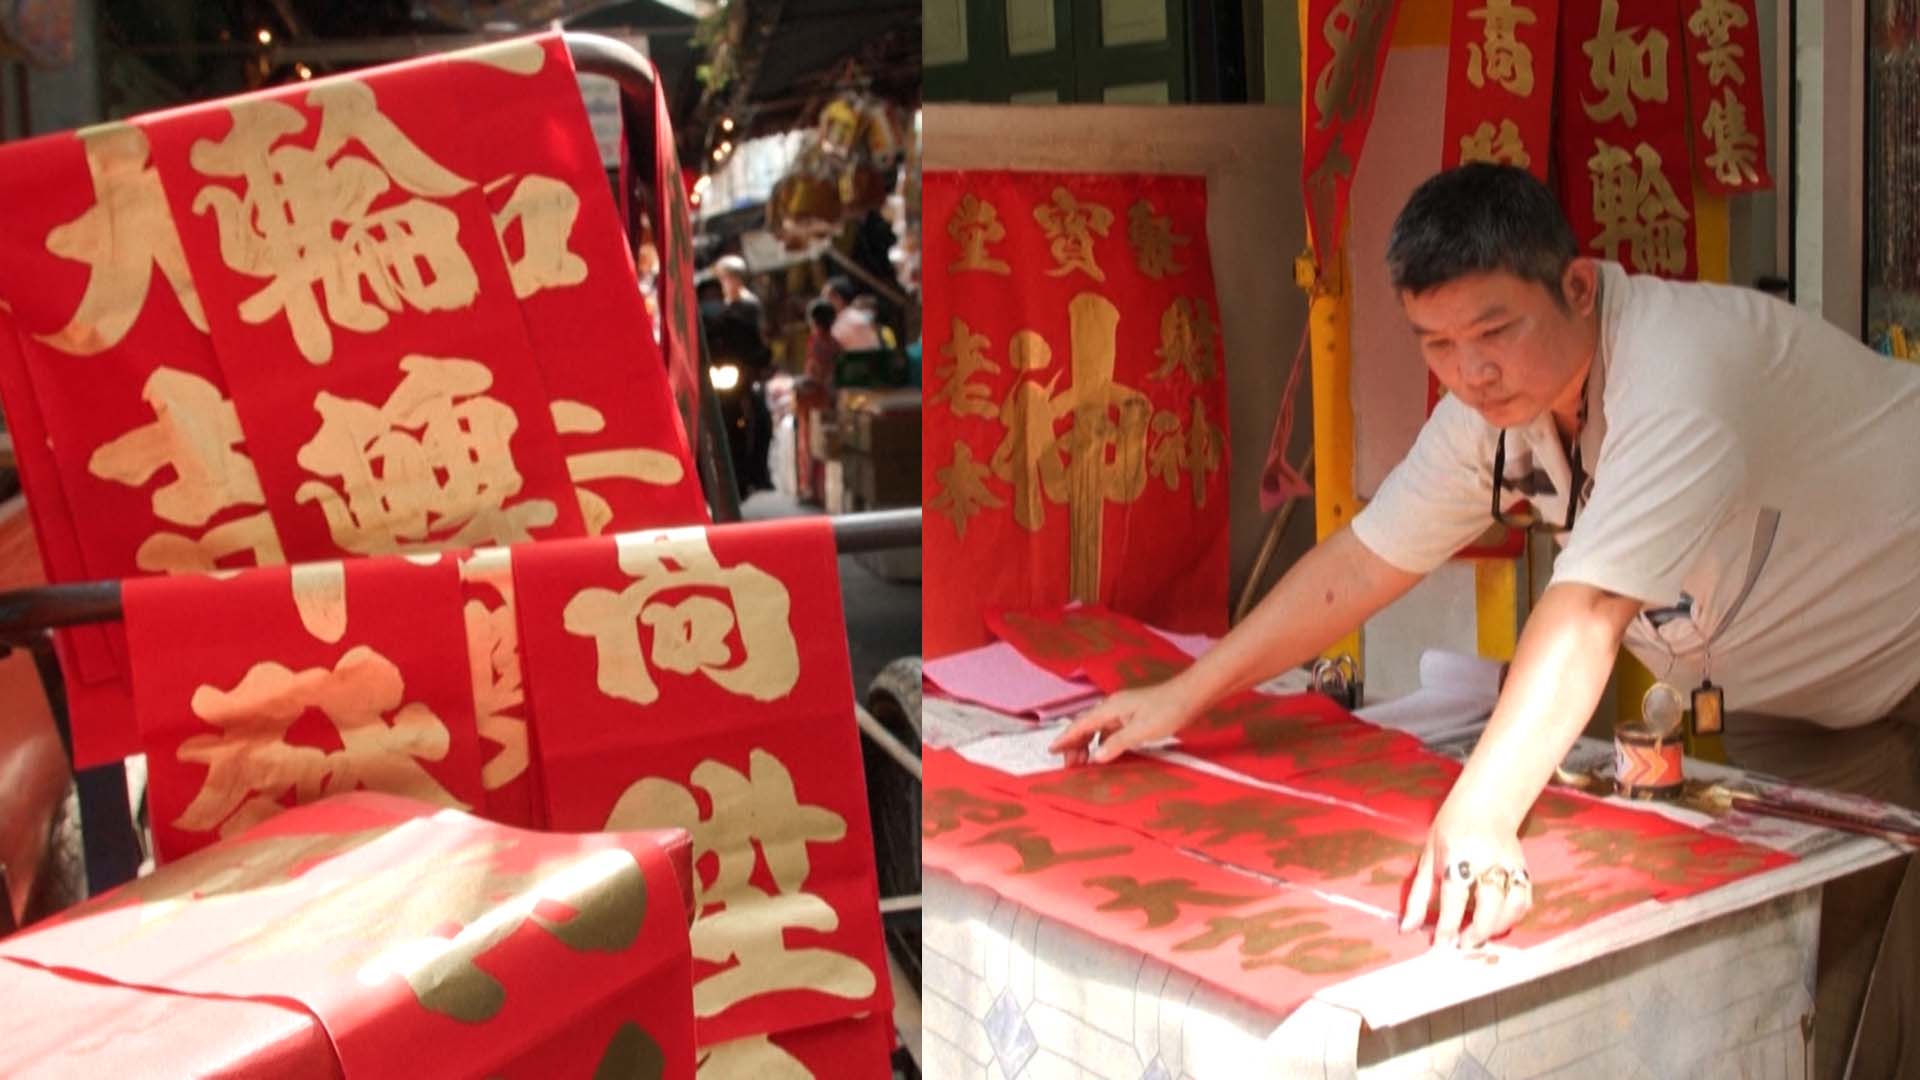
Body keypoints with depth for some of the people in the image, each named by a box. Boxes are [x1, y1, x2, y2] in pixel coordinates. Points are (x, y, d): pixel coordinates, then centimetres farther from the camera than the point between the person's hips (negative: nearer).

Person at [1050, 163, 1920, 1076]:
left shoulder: (1678, 372, -34)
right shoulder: (1490, 410, -10)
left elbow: (1589, 607, -43)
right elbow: (1362, 562, -4)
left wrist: (1480, 816, -51)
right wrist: (1183, 695, -6)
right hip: (1787, 710, 6)